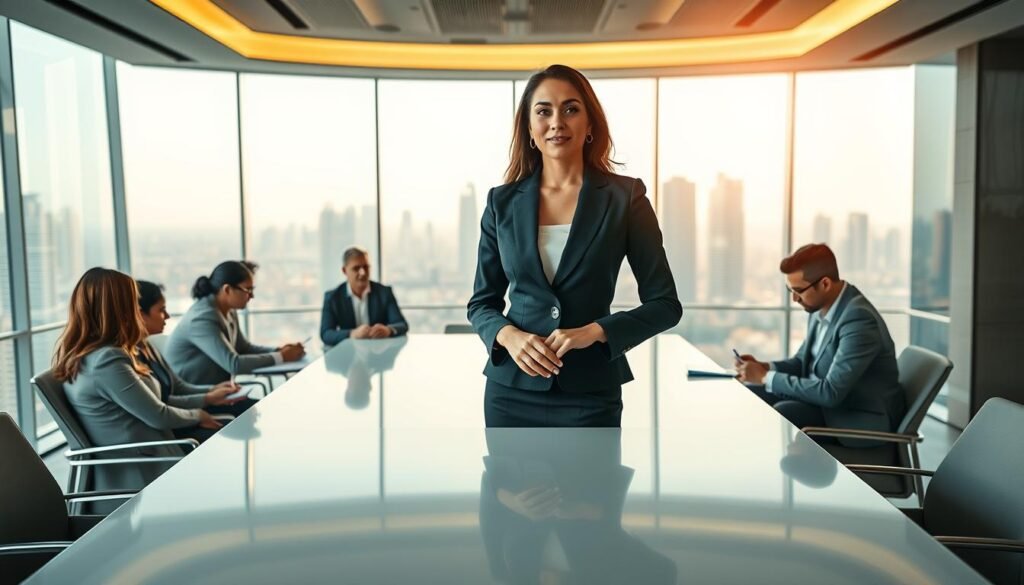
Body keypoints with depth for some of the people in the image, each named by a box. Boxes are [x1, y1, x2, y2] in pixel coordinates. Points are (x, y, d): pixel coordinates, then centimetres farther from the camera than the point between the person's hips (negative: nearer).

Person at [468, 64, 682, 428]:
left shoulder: (625, 197, -3)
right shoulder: (503, 201, 3)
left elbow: (665, 304, -2)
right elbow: (482, 302, 8)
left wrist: (594, 331, -16)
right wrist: (507, 335, -12)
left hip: (589, 393, -2)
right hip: (511, 390, 2)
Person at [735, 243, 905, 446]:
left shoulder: (859, 320, -27)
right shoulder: (821, 307, 0)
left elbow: (831, 392, -30)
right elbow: (802, 362, 13)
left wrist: (766, 377, -24)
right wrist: (764, 367, -7)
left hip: (860, 420, -8)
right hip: (824, 397, 9)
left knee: (782, 413, -29)